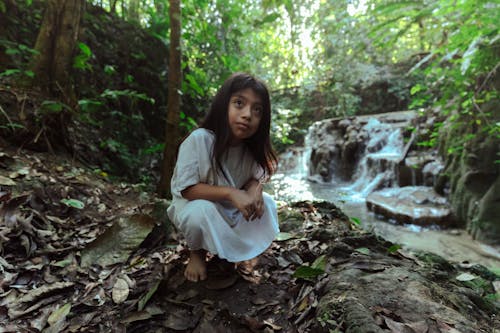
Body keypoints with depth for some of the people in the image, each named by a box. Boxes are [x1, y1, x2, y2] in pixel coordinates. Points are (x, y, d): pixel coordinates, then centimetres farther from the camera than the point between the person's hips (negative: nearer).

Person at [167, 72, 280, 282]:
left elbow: (256, 177, 0)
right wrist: (230, 193, -37)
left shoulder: (252, 147, -13)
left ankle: (231, 247, 10)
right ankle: (197, 252, 0)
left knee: (267, 203, -11)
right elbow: (186, 189, -27)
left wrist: (255, 190, -25)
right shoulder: (199, 139, -29)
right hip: (192, 205, -5)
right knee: (202, 210, -35)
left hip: (232, 210, 5)